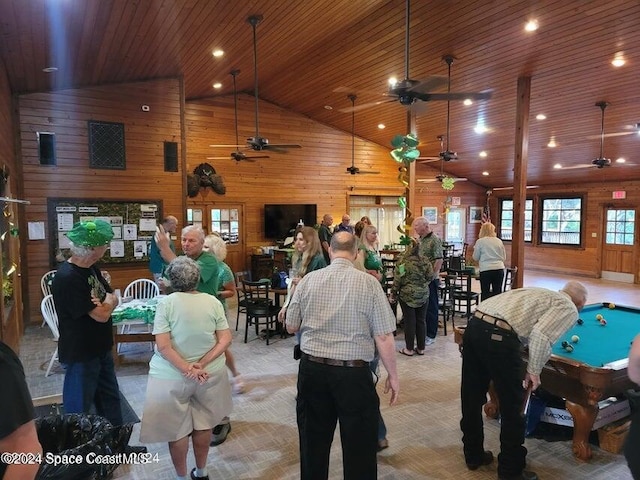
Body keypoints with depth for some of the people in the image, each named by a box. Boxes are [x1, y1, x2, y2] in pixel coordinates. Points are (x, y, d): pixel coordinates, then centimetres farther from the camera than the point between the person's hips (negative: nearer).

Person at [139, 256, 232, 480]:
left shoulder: (166, 303, -13)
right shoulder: (213, 302, -6)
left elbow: (163, 346, -19)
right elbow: (226, 339, -9)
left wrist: (186, 369, -18)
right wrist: (202, 364, -13)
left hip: (173, 376, -2)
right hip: (209, 374, 3)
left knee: (177, 429, 16)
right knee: (204, 423, 21)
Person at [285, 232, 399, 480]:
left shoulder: (308, 280, -3)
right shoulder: (369, 282, -11)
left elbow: (291, 326, 6)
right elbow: (384, 337, -10)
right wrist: (393, 375, 2)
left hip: (312, 369, 3)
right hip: (354, 373, -3)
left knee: (313, 441, 21)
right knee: (359, 445, 15)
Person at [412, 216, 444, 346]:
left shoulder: (435, 240, -14)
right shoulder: (420, 239, 12)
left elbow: (439, 260, -18)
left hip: (430, 280, -8)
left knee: (431, 307, 3)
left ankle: (431, 336, 13)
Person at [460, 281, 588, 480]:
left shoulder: (542, 293, 32)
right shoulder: (569, 309, 11)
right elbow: (541, 335, -8)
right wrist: (534, 371, 2)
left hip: (474, 324, 8)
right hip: (498, 337, -8)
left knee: (472, 398, 20)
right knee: (513, 406, 11)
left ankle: (473, 456, 38)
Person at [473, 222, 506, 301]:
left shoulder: (480, 241, -2)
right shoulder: (499, 241, 7)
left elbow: (475, 258, 4)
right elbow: (504, 257, 13)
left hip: (486, 270, -3)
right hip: (499, 268, 3)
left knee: (485, 293, 3)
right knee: (498, 292, 7)